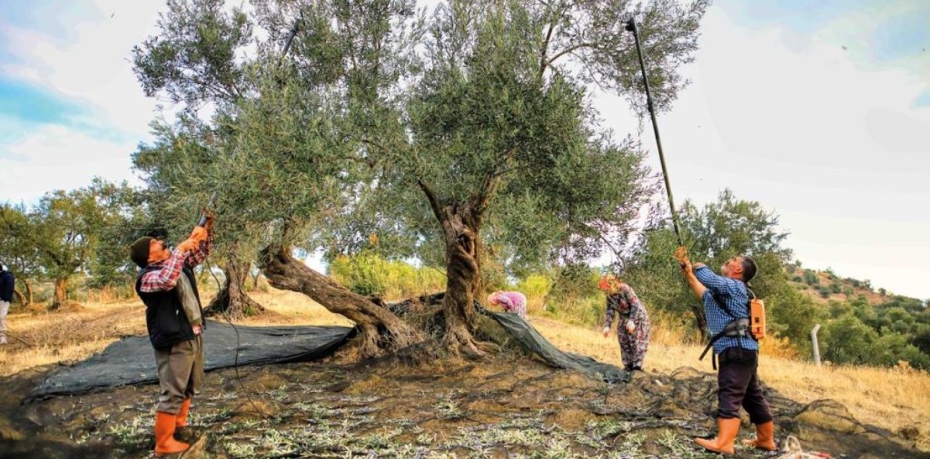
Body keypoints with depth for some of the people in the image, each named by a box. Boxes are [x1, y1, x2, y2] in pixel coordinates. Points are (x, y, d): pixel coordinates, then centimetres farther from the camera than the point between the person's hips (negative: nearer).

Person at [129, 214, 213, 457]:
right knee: (173, 392, -3)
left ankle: (180, 423, 41)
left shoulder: (179, 263, 8)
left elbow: (201, 253, 19)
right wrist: (181, 248, -32)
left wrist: (207, 228, 2)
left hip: (194, 335, 9)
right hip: (174, 342, -9)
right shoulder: (148, 276, -17)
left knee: (191, 385, 23)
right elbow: (167, 280, -40)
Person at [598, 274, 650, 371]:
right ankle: (628, 366, 16)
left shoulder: (625, 289, -28)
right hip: (624, 320, 7)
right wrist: (607, 326, -14)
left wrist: (631, 320, -37)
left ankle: (637, 366, -3)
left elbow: (636, 305, -29)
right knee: (624, 343, 7)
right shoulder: (609, 296, -7)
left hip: (637, 317, -7)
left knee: (637, 343, -8)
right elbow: (609, 311, -4)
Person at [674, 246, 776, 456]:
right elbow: (705, 295, 31)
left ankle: (723, 443, -14)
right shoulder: (726, 290, 21)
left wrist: (698, 266, -3)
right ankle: (766, 439, 27)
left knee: (729, 396, -13)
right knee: (753, 396, 17)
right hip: (742, 350, 10)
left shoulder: (735, 286, -9)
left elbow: (709, 279, -25)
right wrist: (688, 272, 26)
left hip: (737, 350, -10)